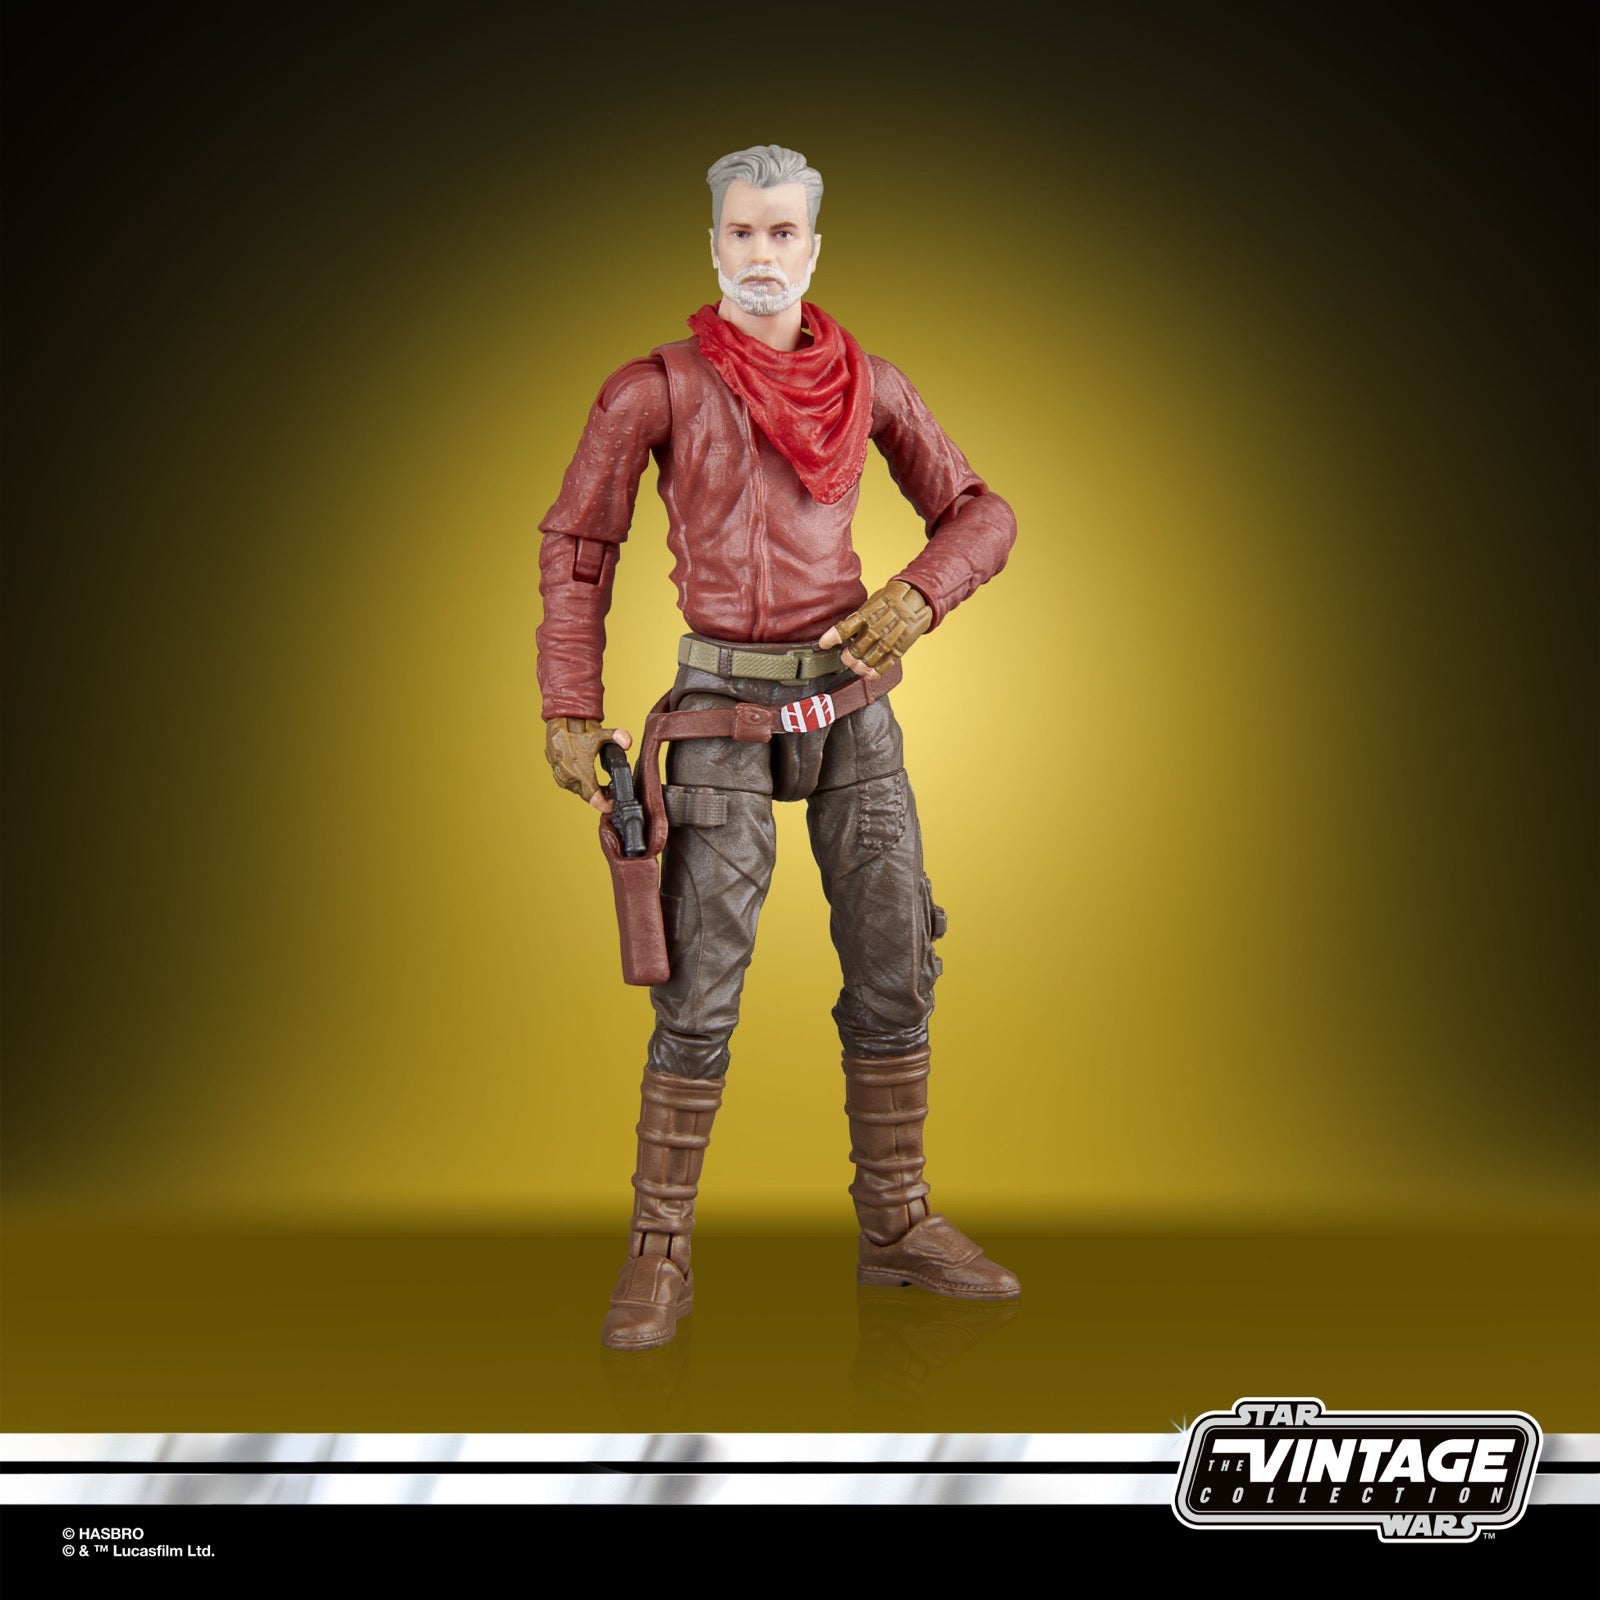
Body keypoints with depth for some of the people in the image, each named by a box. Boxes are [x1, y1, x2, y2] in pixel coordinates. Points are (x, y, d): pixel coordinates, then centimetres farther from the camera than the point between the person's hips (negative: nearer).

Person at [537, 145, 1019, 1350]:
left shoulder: (871, 385, 7)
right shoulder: (658, 388, -1)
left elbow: (979, 511, 12)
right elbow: (577, 544, 1)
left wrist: (919, 595, -9)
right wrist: (571, 713, -6)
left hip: (851, 696, 4)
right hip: (725, 701, -3)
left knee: (897, 964, 6)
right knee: (702, 986, -5)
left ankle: (899, 1223, 21)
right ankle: (662, 1252, 7)